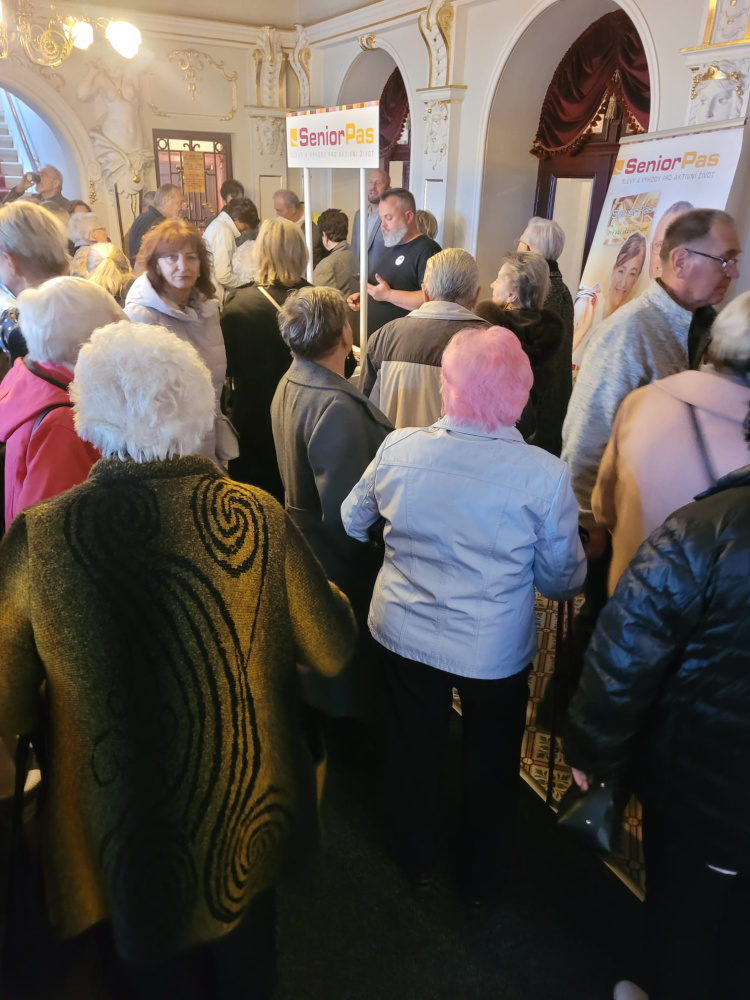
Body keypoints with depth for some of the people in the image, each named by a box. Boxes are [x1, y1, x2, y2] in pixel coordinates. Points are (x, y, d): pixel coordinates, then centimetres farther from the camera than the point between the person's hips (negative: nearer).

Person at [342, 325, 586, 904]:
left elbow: (353, 522, 2)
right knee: (490, 767, 24)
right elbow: (564, 582, -11)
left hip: (403, 636, 2)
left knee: (413, 751, 26)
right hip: (496, 652, -1)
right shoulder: (544, 474, -23)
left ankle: (416, 859, 51)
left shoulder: (398, 448, -16)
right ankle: (481, 879, 48)